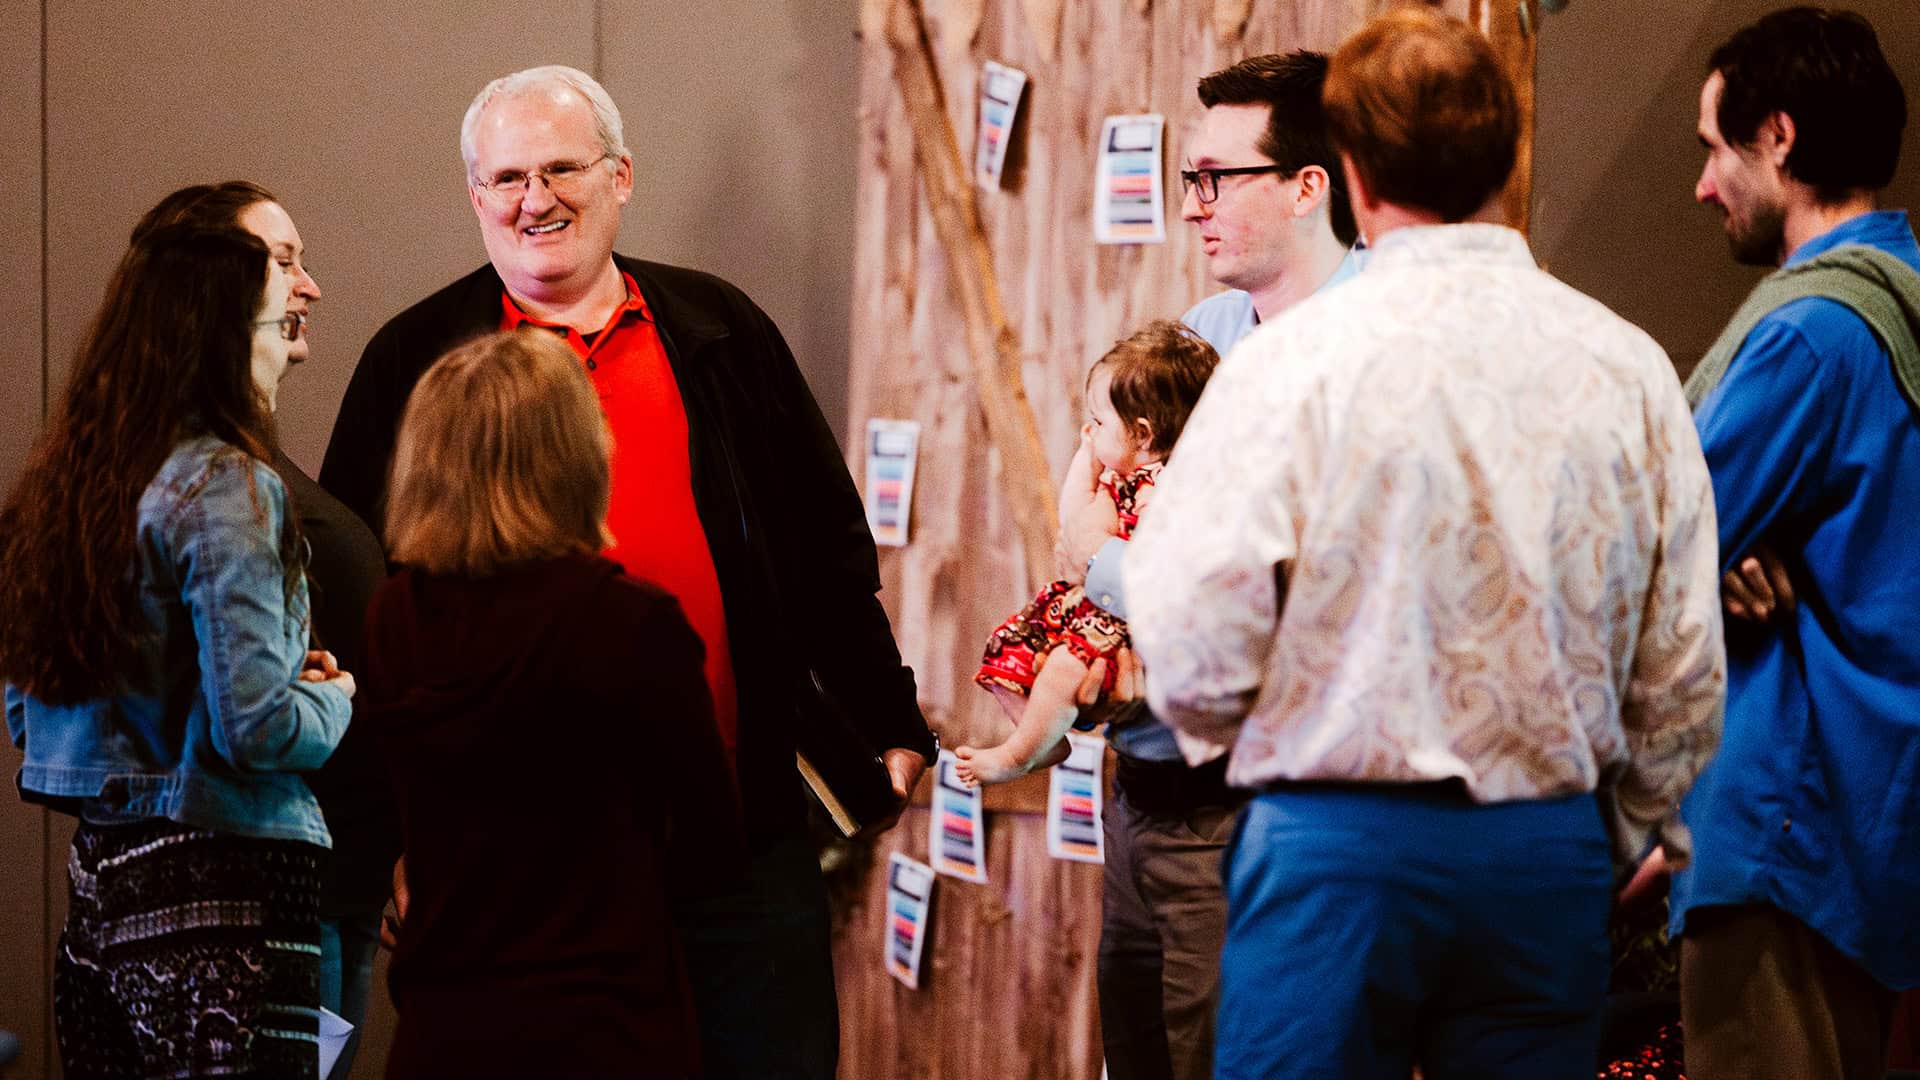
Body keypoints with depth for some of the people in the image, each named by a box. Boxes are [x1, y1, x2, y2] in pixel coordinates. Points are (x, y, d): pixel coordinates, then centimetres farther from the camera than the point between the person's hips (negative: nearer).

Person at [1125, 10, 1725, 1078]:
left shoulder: (1293, 358, -9)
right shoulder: (1629, 367, 2)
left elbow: (1194, 667, -10)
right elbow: (1685, 679, 6)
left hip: (1339, 846, -3)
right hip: (1551, 855, 3)